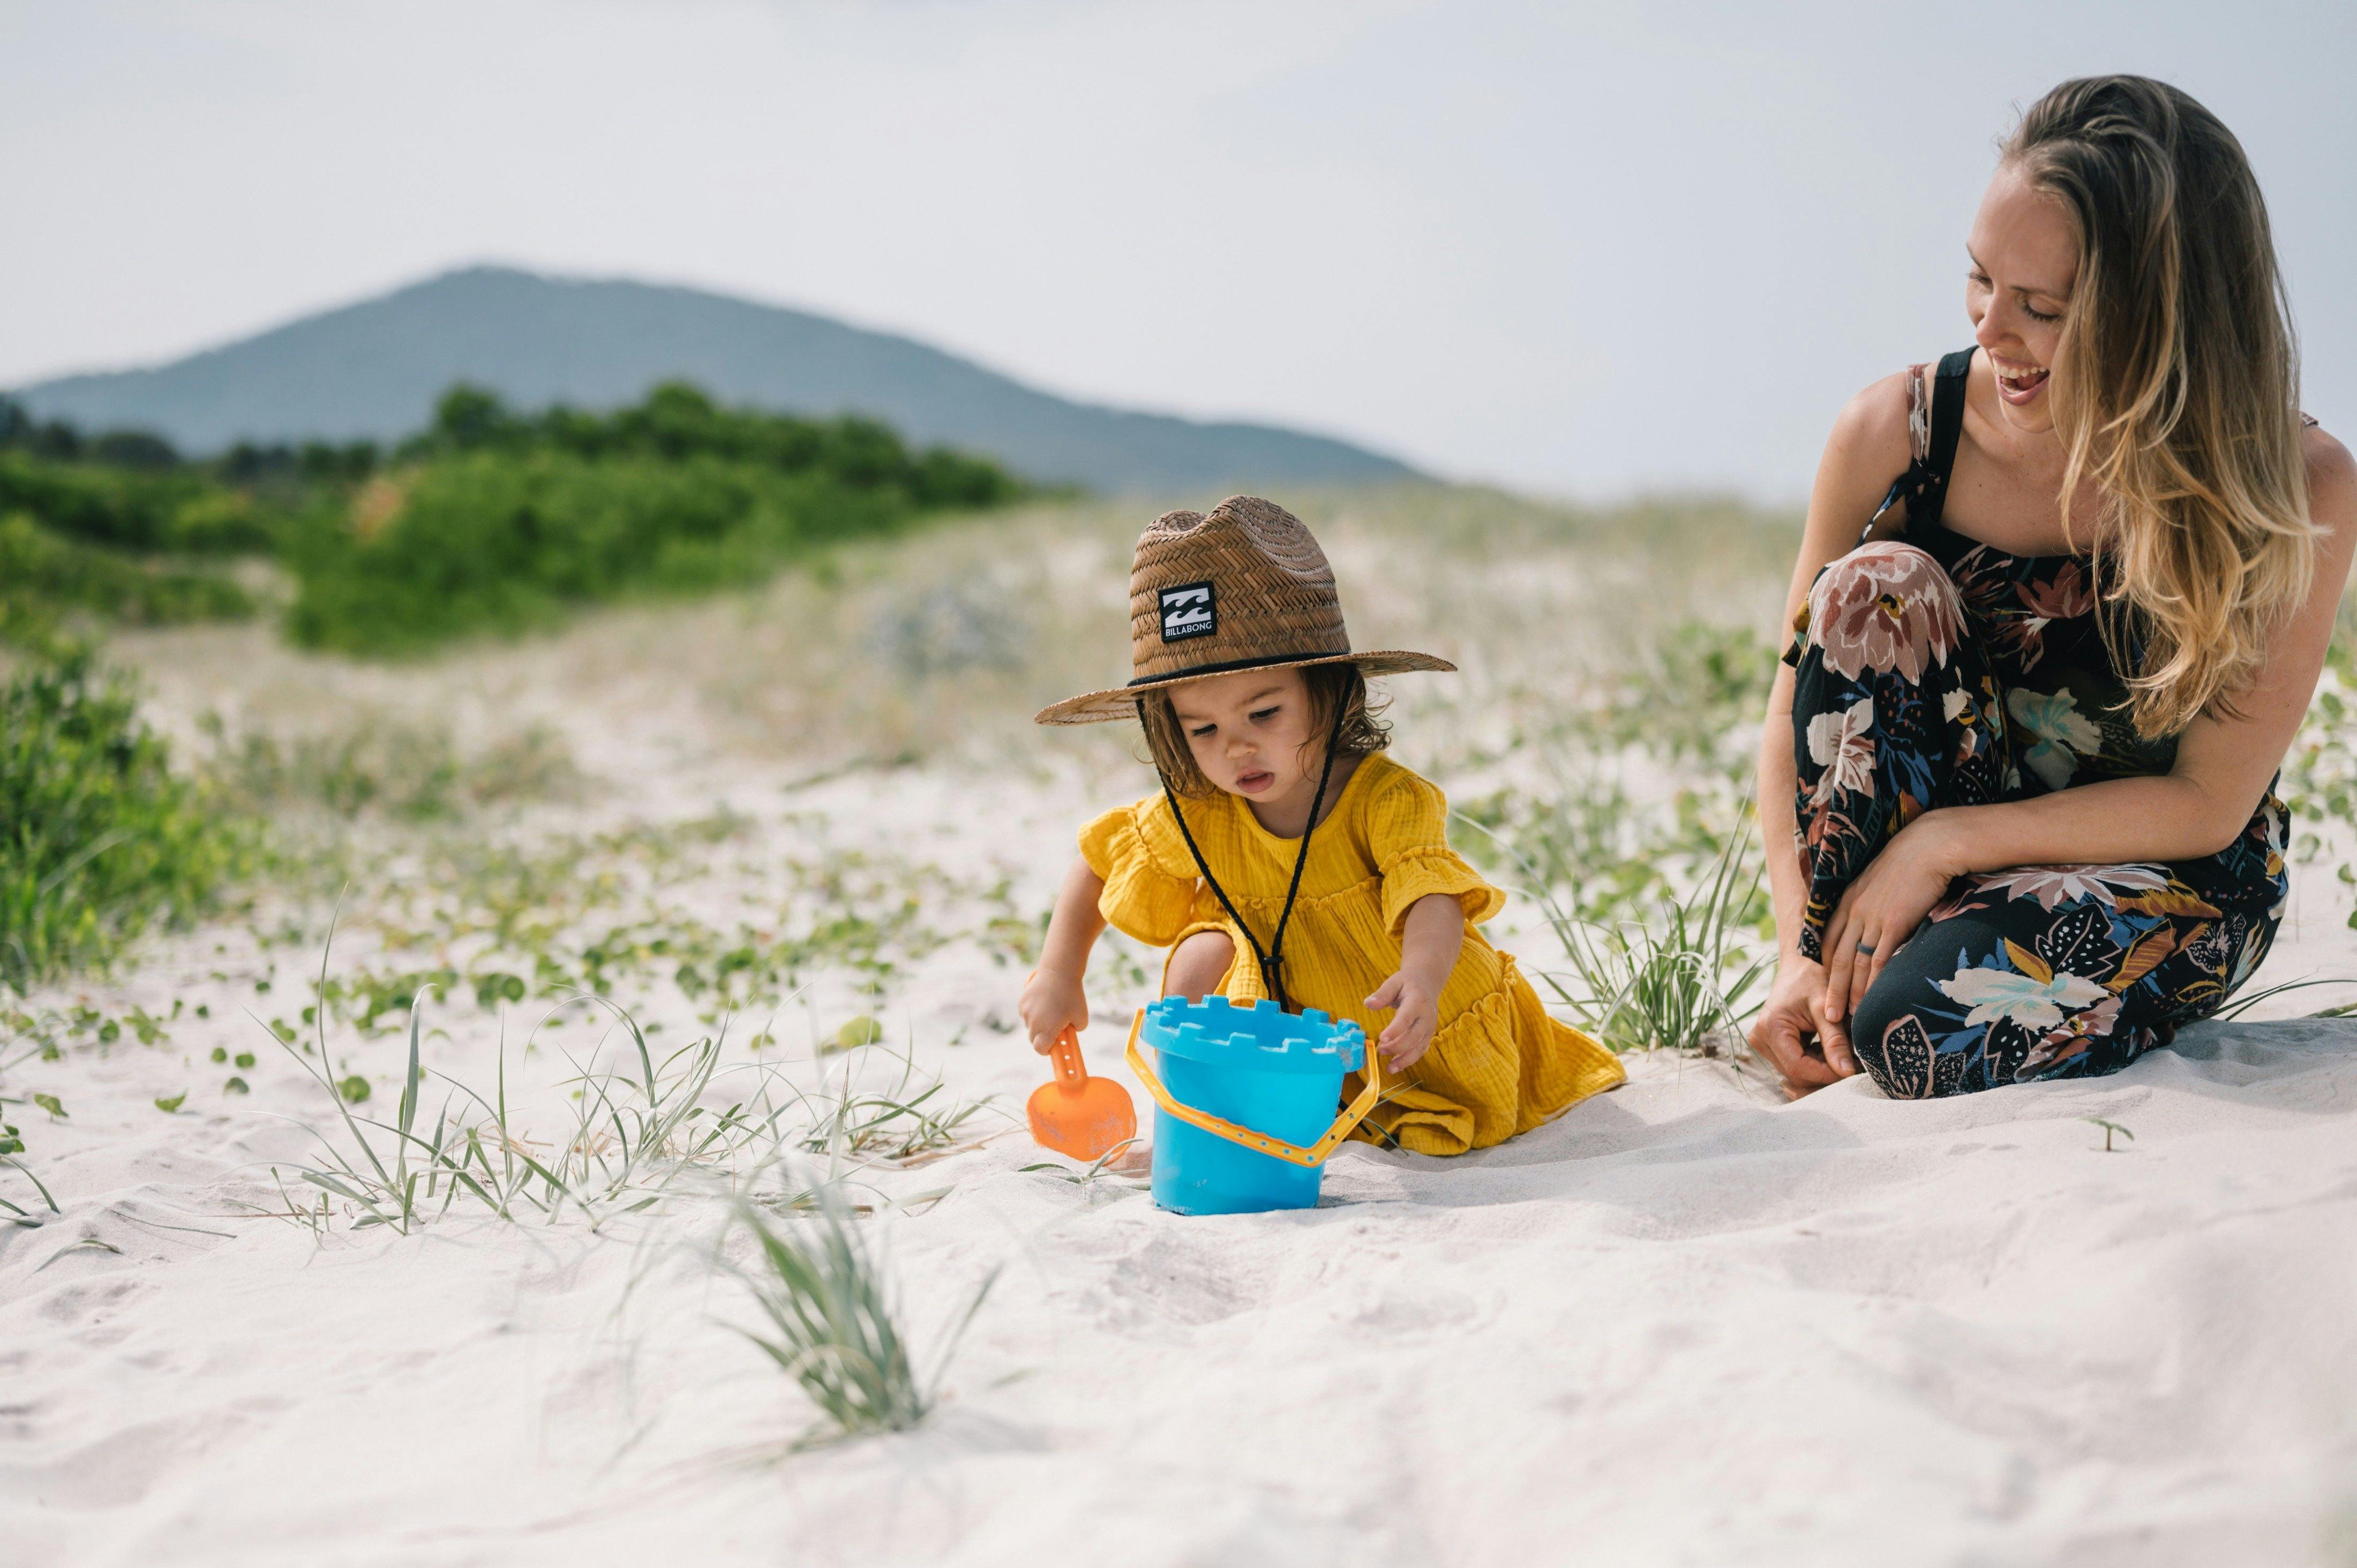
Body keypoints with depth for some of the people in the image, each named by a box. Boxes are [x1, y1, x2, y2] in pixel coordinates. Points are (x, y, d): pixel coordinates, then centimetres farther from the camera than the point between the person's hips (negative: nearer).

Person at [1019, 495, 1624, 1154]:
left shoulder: (1387, 799, -28)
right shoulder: (1198, 820, -15)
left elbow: (1431, 899, -43)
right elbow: (1097, 860, 3)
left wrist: (1421, 979, -65)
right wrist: (1059, 975, -3)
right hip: (1300, 1032, 2)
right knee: (1207, 947, -17)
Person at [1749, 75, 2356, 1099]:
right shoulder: (1896, 432, -14)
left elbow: (2210, 806, -16)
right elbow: (1796, 717, -9)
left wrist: (1949, 840, -22)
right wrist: (1798, 953, -21)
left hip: (2173, 882, -3)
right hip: (1909, 862, 3)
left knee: (1924, 1031, -33)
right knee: (1877, 583, -26)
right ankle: (1843, 995, -15)